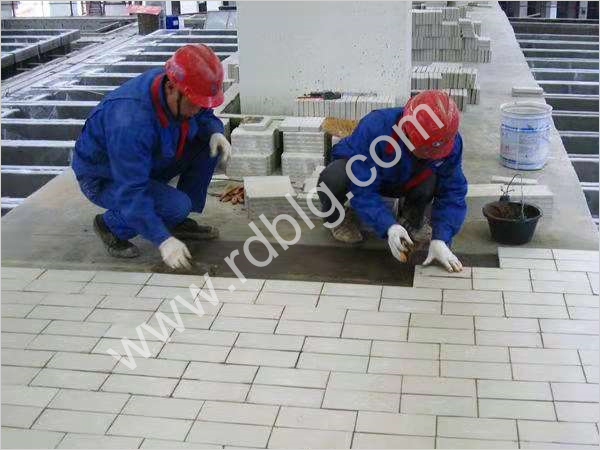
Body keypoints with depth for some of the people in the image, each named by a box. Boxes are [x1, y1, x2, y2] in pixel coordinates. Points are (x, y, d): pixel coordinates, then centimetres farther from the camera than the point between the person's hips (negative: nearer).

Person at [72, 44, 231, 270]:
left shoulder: (182, 94, -16)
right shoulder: (131, 120, -39)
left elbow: (205, 116, 7)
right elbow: (131, 191, -37)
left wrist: (216, 132, -18)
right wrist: (164, 240, -39)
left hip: (147, 165, 8)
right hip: (104, 179, -8)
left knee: (209, 141, -7)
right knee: (177, 205, -29)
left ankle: (180, 222, 4)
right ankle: (111, 226, -3)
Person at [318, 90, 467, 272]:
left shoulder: (451, 142, -28)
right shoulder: (375, 127, -41)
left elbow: (452, 193, -22)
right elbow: (363, 190, -37)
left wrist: (440, 239, -34)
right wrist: (389, 227, -48)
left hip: (403, 182, 3)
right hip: (357, 169, -3)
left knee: (433, 181, -30)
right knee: (333, 178, -37)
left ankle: (411, 219, 5)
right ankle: (337, 218, -1)